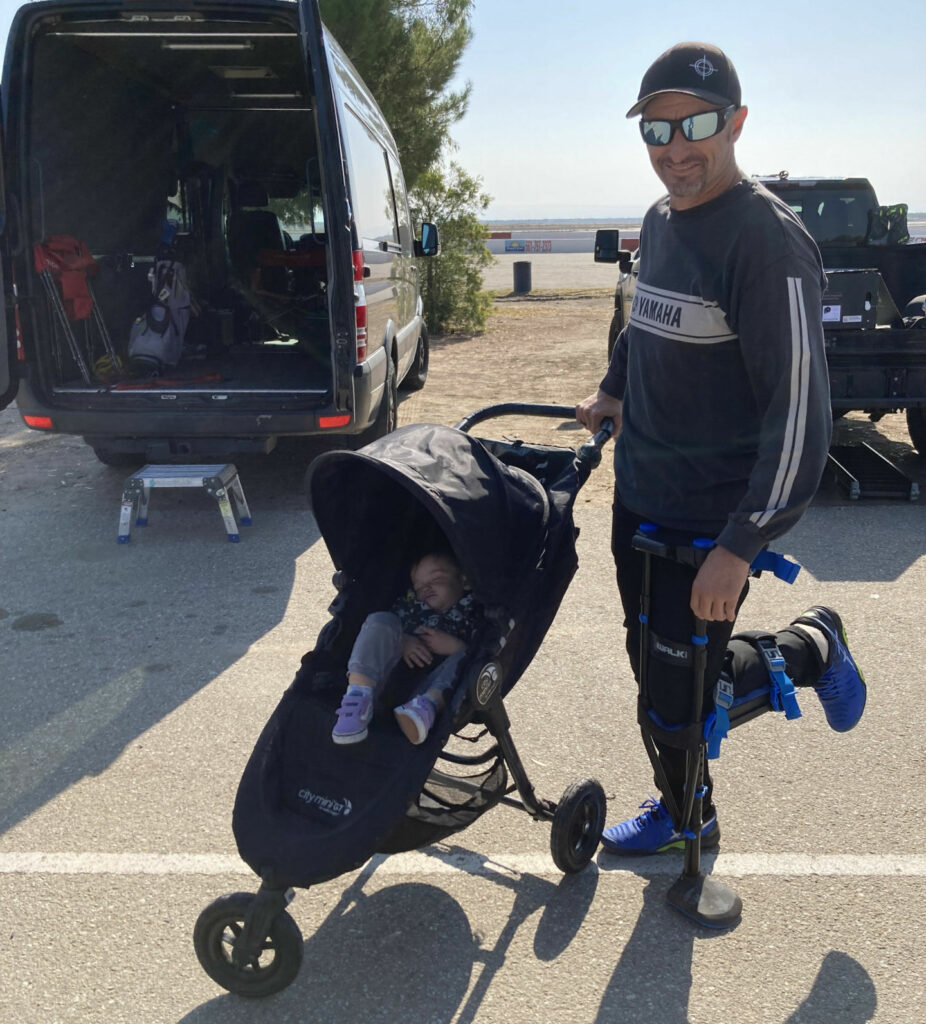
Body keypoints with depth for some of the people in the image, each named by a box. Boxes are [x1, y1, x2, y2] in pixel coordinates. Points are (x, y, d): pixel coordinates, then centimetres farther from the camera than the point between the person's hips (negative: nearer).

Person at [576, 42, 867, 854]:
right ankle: (681, 813, 40)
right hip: (637, 498, 8)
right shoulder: (659, 221, 6)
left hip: (711, 520, -7)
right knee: (651, 665, 17)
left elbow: (800, 408, -23)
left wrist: (740, 547, -25)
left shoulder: (768, 239, -20)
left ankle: (810, 648, 23)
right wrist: (612, 392, 24)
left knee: (673, 698, -1)